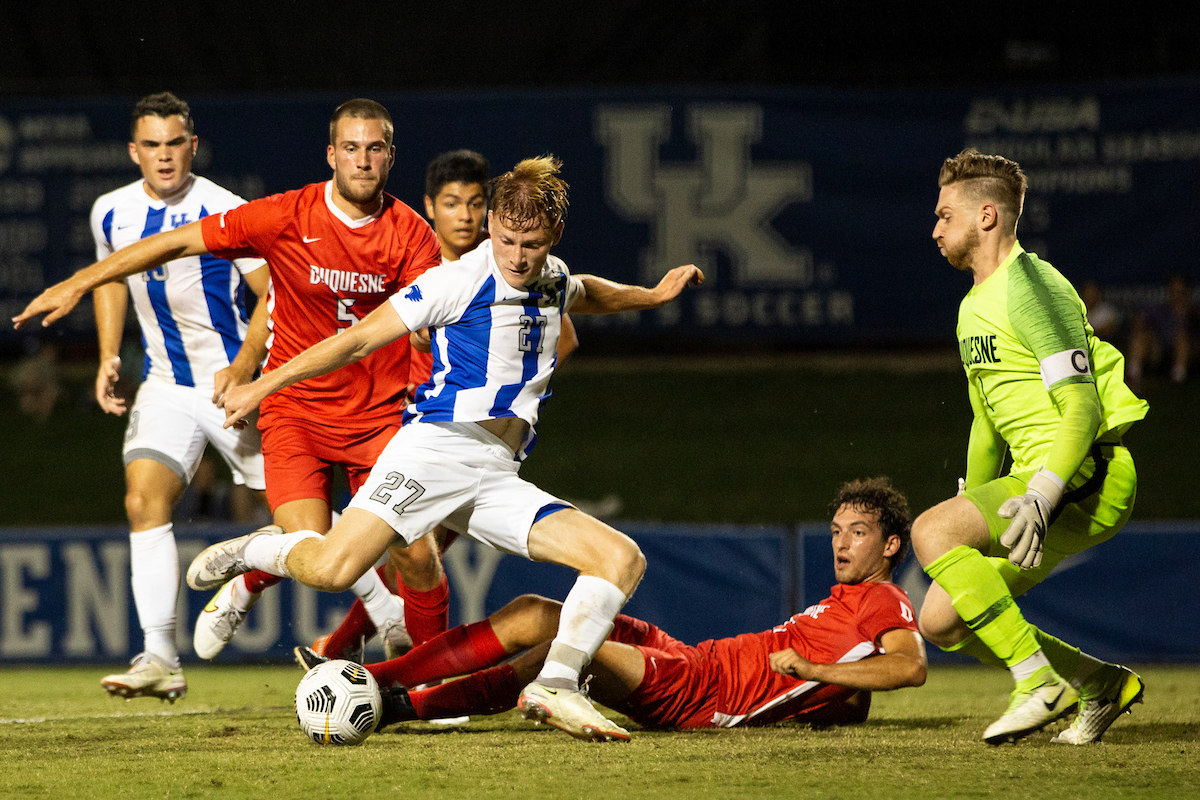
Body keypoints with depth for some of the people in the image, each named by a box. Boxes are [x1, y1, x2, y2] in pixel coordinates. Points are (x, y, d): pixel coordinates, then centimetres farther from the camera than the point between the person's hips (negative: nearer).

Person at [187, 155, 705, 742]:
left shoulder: (554, 281, 17)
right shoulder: (460, 280, -4)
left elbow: (591, 296, 46)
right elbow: (361, 339, -1)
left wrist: (652, 296, 33)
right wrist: (261, 386, 0)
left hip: (499, 477, 7)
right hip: (437, 447, -6)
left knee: (621, 559, -11)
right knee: (332, 571, -26)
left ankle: (554, 686, -20)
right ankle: (253, 551, 7)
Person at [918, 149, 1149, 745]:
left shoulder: (1034, 288, -12)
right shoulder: (973, 309, 19)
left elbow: (1082, 411, -20)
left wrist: (1041, 497, -32)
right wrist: (971, 516, 31)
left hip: (1088, 477, -10)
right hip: (1042, 480, 10)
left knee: (931, 531, -25)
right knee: (941, 620, 2)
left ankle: (1040, 680, -21)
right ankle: (1100, 683, 14)